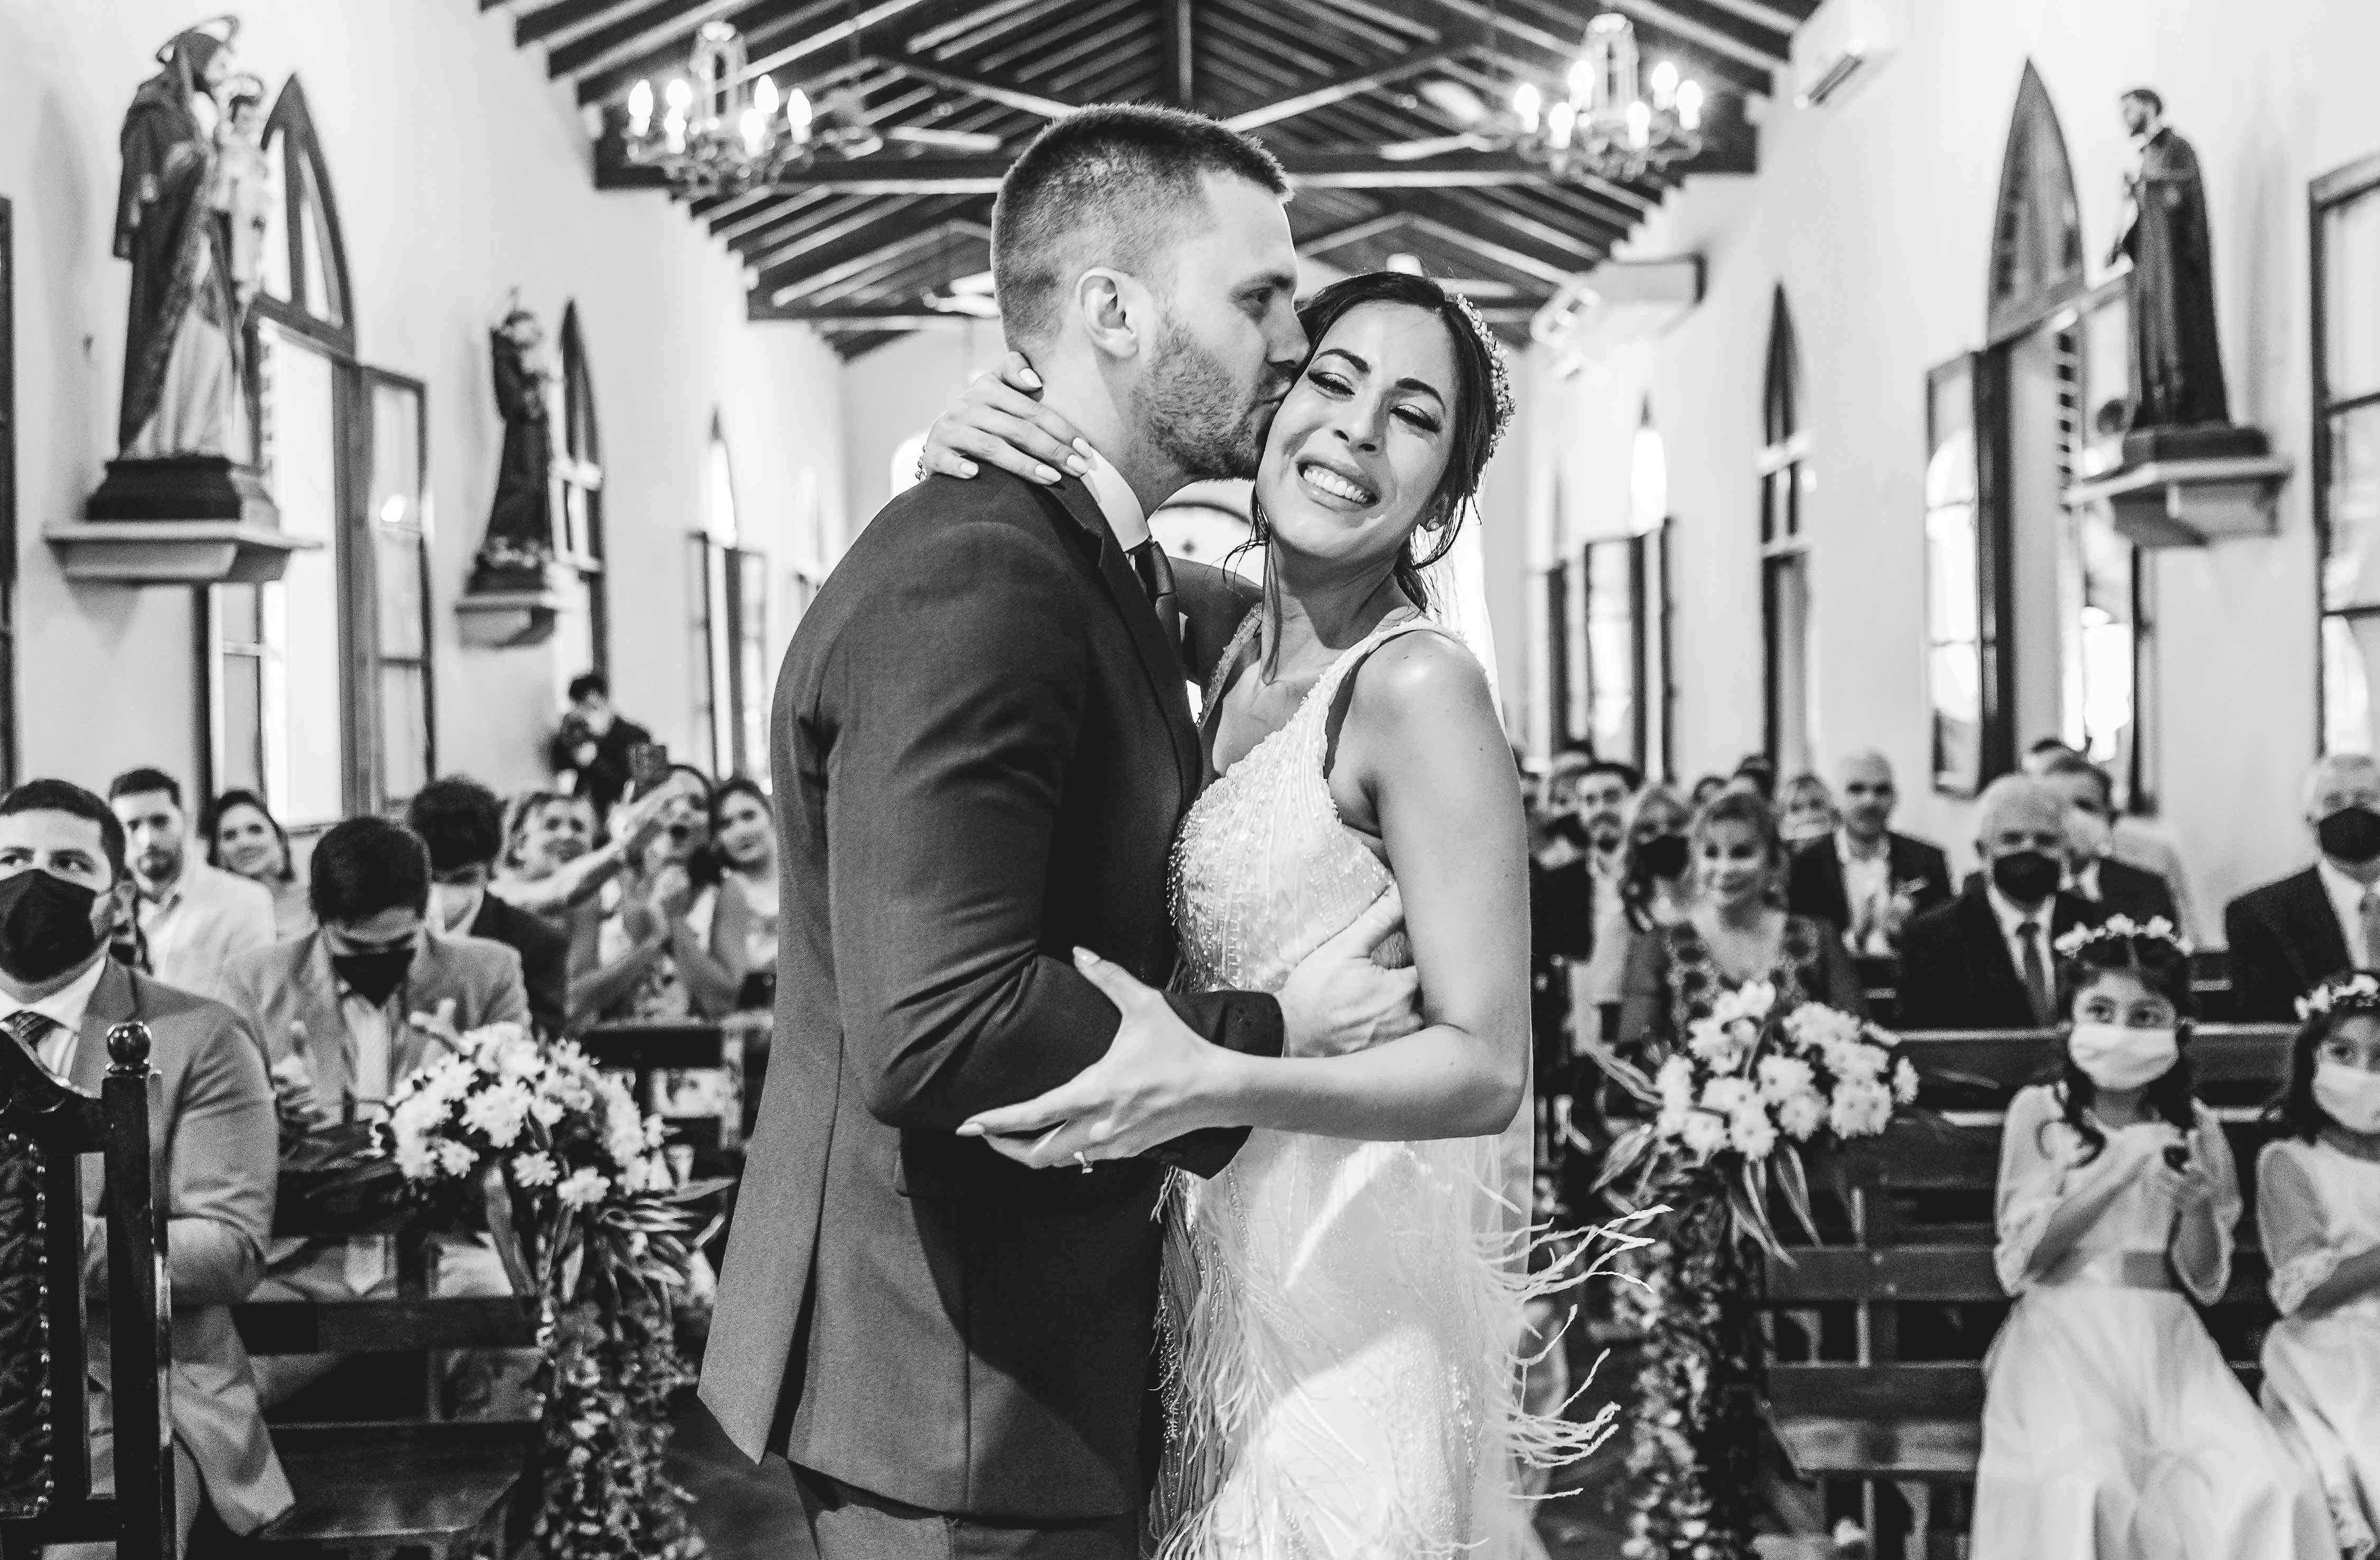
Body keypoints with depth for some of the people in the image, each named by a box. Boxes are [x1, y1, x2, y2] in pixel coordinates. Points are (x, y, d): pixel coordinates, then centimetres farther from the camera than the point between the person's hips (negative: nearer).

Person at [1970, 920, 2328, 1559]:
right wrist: (2114, 1172, -12)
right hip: (2068, 1340, -3)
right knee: (2087, 1490, -34)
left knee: (2264, 1490, -25)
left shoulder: (2195, 1128, 9)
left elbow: (2206, 1283, 9)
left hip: (2165, 1342, 3)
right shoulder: (2039, 1111, 2)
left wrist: (2196, 1208, -13)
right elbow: (2020, 1261, -5)